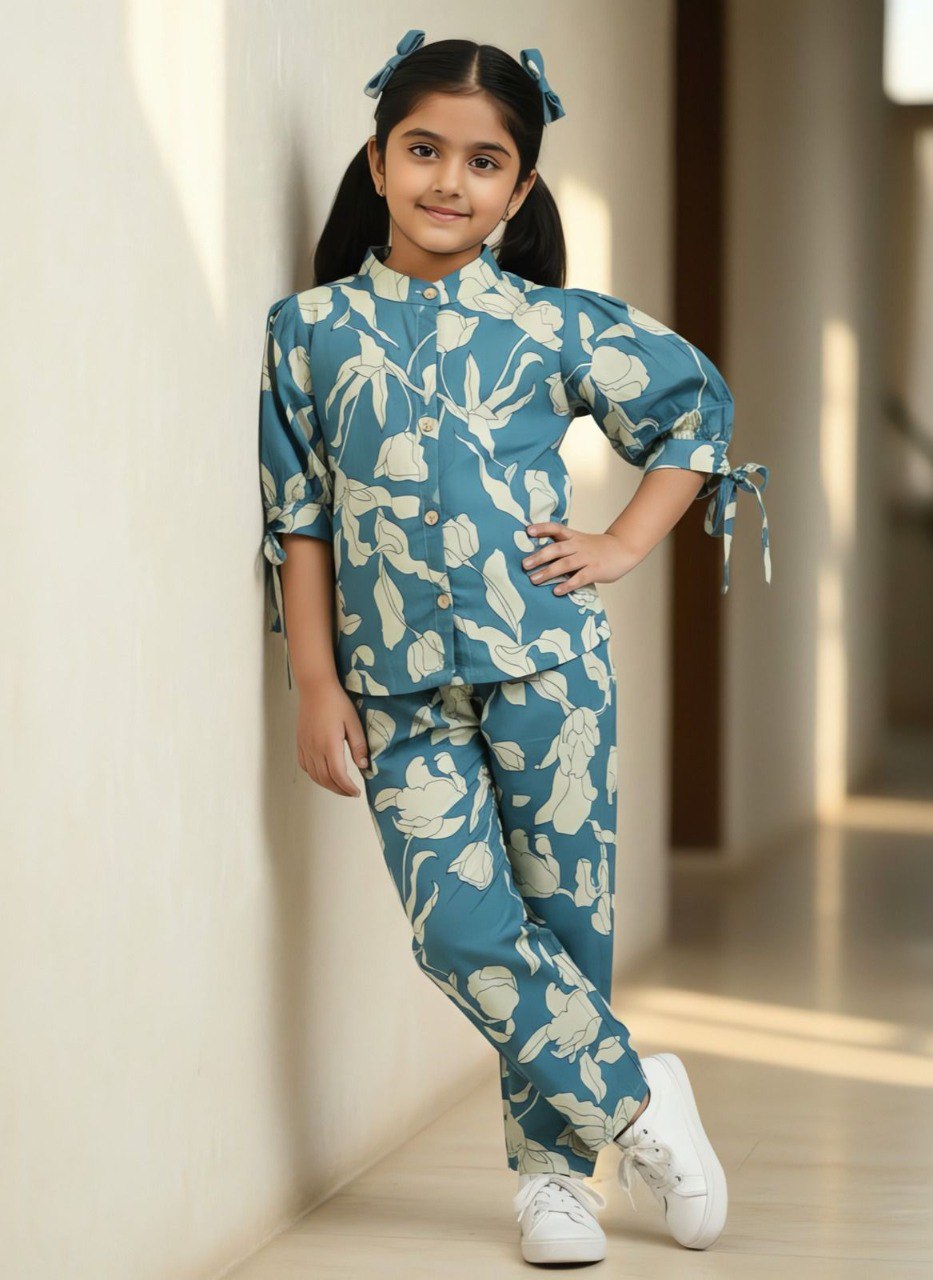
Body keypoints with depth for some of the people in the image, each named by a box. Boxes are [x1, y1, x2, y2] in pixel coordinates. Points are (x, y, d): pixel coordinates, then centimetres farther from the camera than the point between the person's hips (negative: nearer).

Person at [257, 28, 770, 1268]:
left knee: (562, 918, 4)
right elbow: (299, 518, 6)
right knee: (461, 926, -11)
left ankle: (553, 1163, 21)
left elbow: (698, 404, 17)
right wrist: (316, 685, 2)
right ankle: (635, 1099, 7)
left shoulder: (557, 325, 3)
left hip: (546, 663, 0)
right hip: (400, 686, 0)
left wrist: (625, 542, 7)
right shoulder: (311, 327, 4)